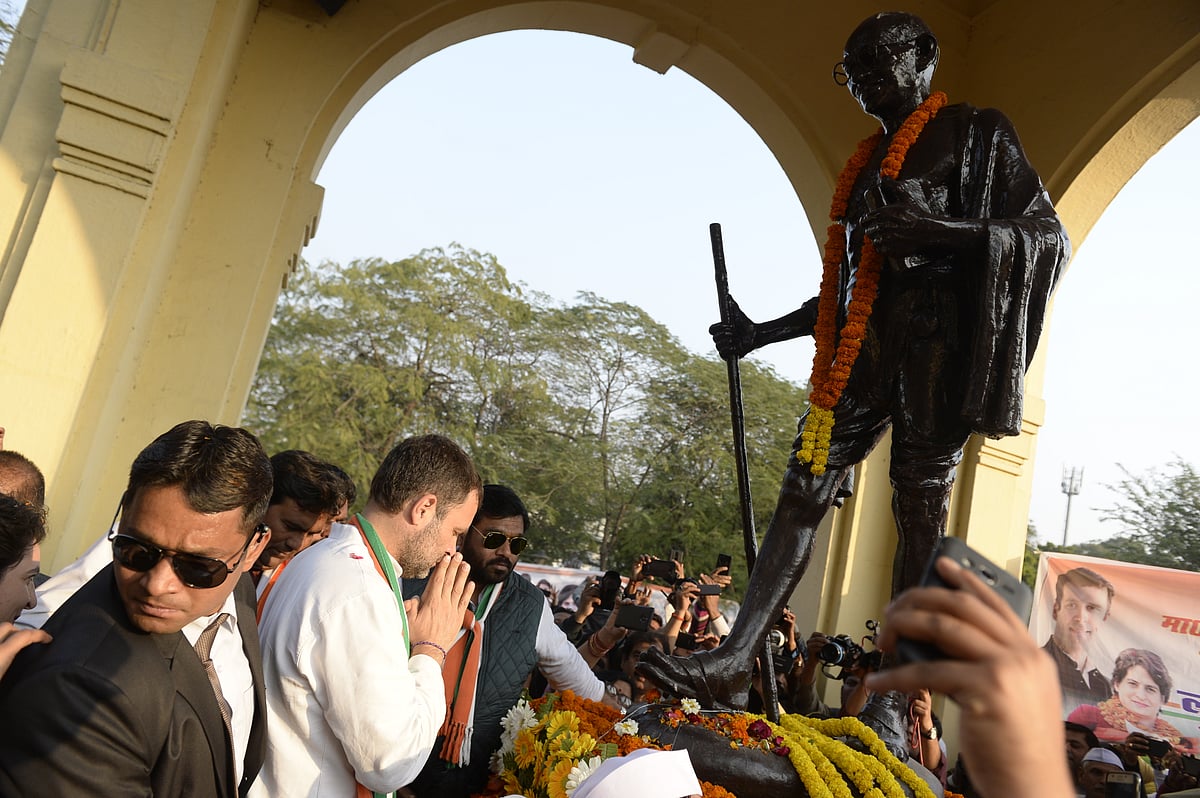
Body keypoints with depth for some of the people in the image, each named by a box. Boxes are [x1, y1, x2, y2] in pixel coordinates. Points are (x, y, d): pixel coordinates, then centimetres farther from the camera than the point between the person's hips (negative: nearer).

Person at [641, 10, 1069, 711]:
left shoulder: (977, 134, 9)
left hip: (934, 337, -6)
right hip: (865, 347, 6)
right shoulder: (869, 163, 28)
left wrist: (935, 229, -19)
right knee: (804, 491, -7)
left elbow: (1051, 234, -2)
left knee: (921, 509, -6)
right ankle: (732, 667, -11)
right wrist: (760, 333, 24)